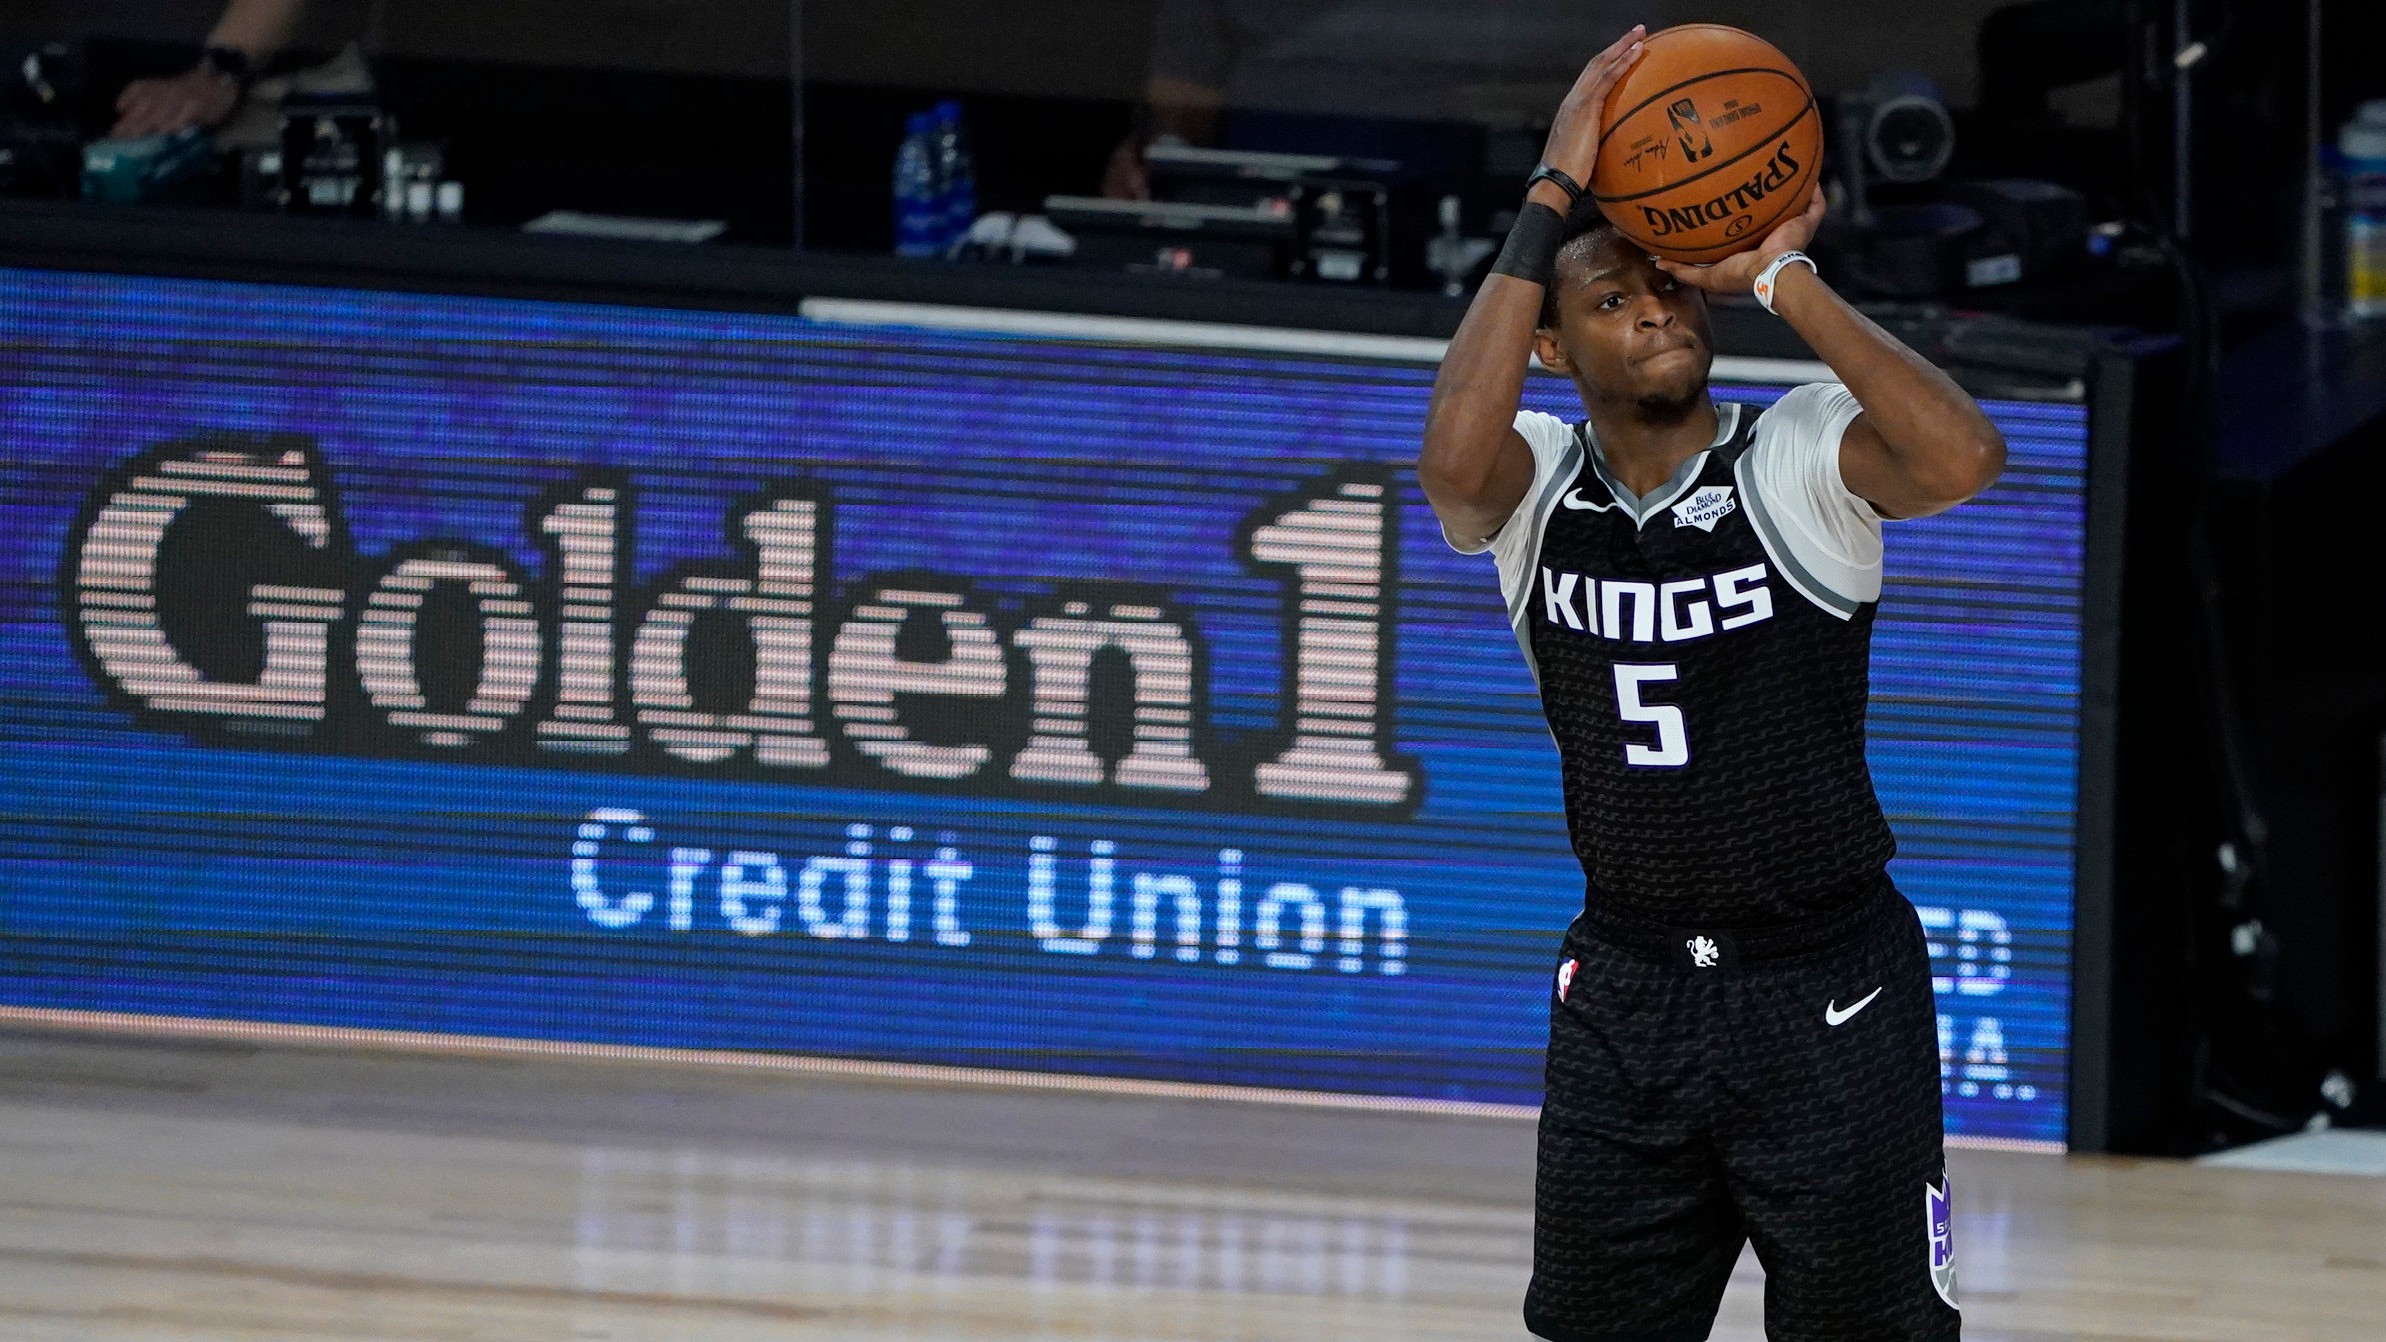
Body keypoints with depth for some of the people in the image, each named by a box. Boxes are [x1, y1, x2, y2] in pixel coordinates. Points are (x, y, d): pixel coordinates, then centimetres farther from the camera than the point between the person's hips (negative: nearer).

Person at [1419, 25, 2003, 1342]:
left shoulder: (1799, 461, -9)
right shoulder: (1536, 484, -1)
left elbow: (1963, 459, -29)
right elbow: (1453, 467, -26)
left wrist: (1783, 278, -22)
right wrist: (1550, 202, -23)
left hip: (1827, 987, -3)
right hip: (1626, 988, 3)